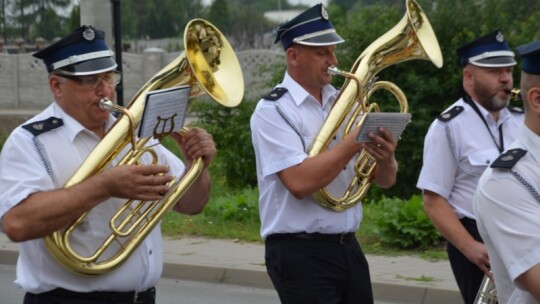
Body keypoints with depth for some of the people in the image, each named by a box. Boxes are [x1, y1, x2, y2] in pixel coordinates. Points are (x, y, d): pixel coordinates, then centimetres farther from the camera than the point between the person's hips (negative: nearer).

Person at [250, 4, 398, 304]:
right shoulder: (272, 111, -9)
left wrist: (386, 158, -14)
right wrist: (355, 140, -18)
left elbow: (385, 180, 9)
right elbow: (300, 183, -22)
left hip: (347, 247, 6)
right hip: (300, 254, -6)